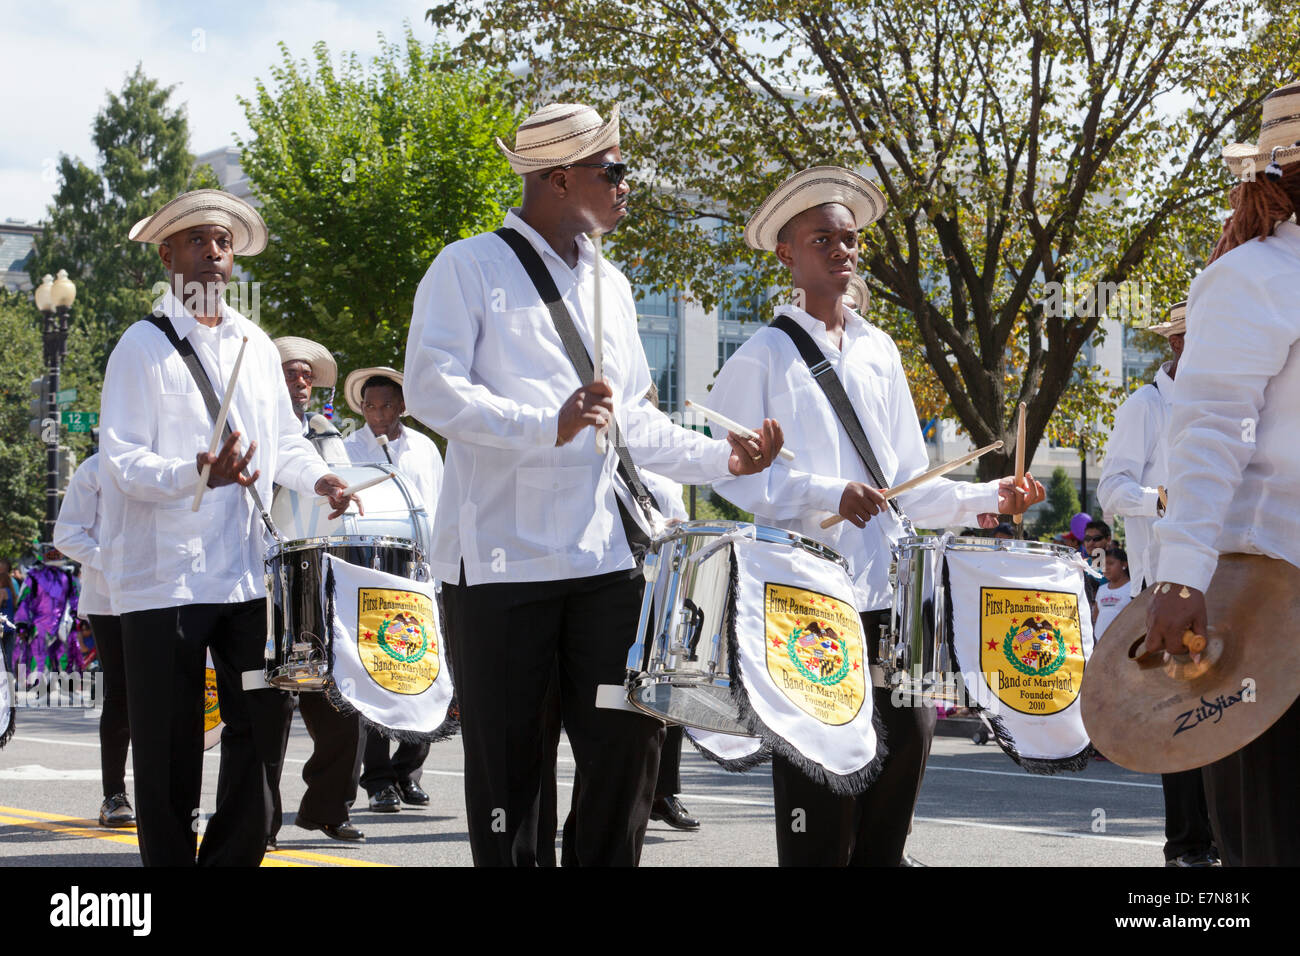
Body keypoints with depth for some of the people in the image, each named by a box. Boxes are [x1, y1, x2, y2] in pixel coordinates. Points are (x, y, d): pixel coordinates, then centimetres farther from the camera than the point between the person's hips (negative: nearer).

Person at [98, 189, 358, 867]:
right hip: (165, 576, -5)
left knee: (262, 723, 3)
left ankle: (233, 859, 13)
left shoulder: (256, 346, 17)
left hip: (249, 574, 5)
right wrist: (199, 472, -27)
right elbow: (123, 460, -10)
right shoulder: (144, 346, -2)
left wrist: (317, 478, 2)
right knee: (170, 748, 0)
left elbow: (284, 441, 23)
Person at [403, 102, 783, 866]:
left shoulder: (610, 286, 19)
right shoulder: (470, 269, -1)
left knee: (631, 738, 2)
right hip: (504, 561, -5)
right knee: (509, 764, 2)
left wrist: (721, 458, 8)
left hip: (607, 556, 6)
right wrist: (550, 424, -23)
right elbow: (432, 389, -13)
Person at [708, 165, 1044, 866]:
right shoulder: (765, 357, 0)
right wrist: (828, 495, -17)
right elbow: (731, 470, -8)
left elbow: (908, 483, 18)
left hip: (890, 596, 6)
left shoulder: (879, 352, 17)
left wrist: (988, 498, 3)